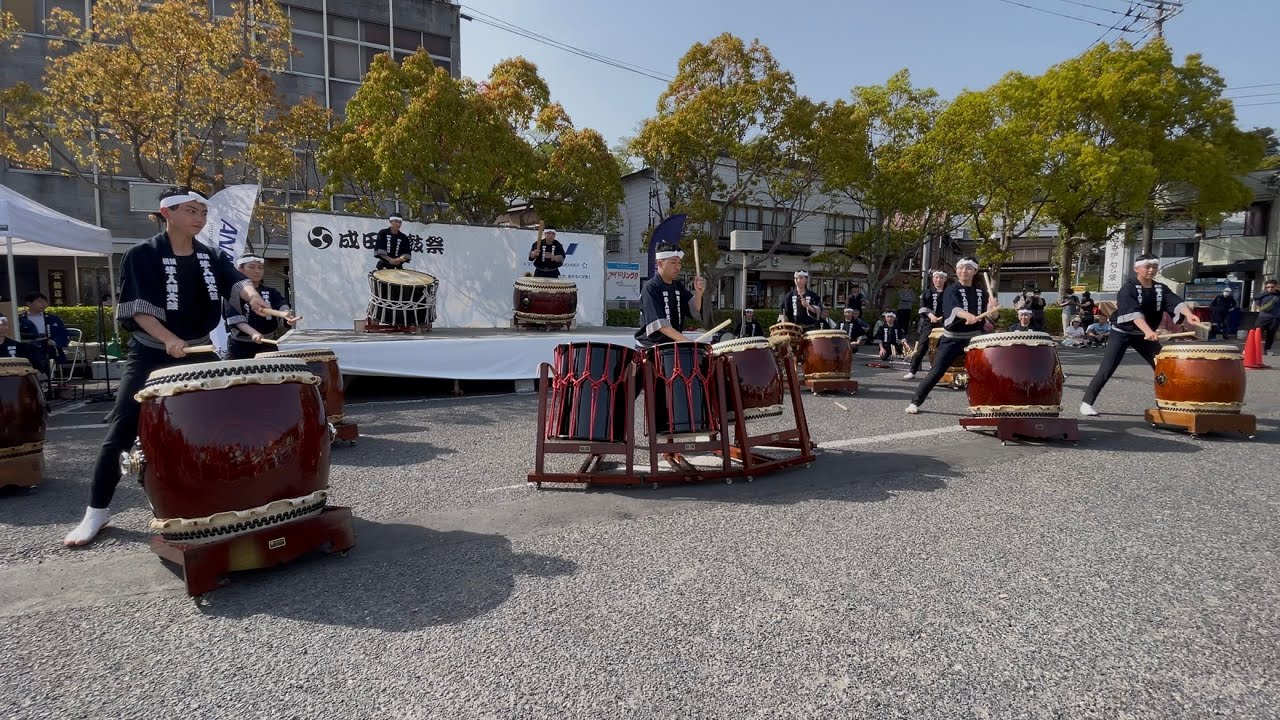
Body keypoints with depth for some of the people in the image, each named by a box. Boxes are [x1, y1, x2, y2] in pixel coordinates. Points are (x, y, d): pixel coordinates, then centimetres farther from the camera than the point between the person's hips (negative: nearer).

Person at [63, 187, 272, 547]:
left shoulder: (211, 257, 3)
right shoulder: (141, 255, -10)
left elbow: (235, 280, -16)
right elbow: (136, 308, -16)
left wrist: (252, 296, -39)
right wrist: (168, 338, -32)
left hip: (199, 352, 4)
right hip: (150, 354, -4)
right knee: (121, 431, -4)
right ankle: (97, 511, 8)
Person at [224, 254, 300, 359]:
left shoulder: (271, 292, 8)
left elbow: (282, 304, -11)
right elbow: (235, 319, -17)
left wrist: (288, 315, -35)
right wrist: (253, 333, -35)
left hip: (268, 344, 3)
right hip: (241, 347, -3)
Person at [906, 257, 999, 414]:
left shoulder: (981, 292, 8)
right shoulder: (951, 291, -7)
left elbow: (992, 314, 2)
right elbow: (955, 309, -28)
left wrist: (993, 308, -23)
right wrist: (969, 316, -50)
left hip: (974, 338, 4)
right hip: (952, 339, -4)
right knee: (937, 371, -7)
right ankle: (915, 402, 1)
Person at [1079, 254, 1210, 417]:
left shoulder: (1161, 288, 1)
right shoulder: (1128, 288, -17)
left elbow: (1176, 302, -16)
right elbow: (1133, 312, -31)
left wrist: (1188, 315, -38)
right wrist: (1148, 331, -46)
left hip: (1144, 334, 6)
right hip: (1122, 332, -6)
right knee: (1106, 369, -13)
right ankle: (1087, 403, -9)